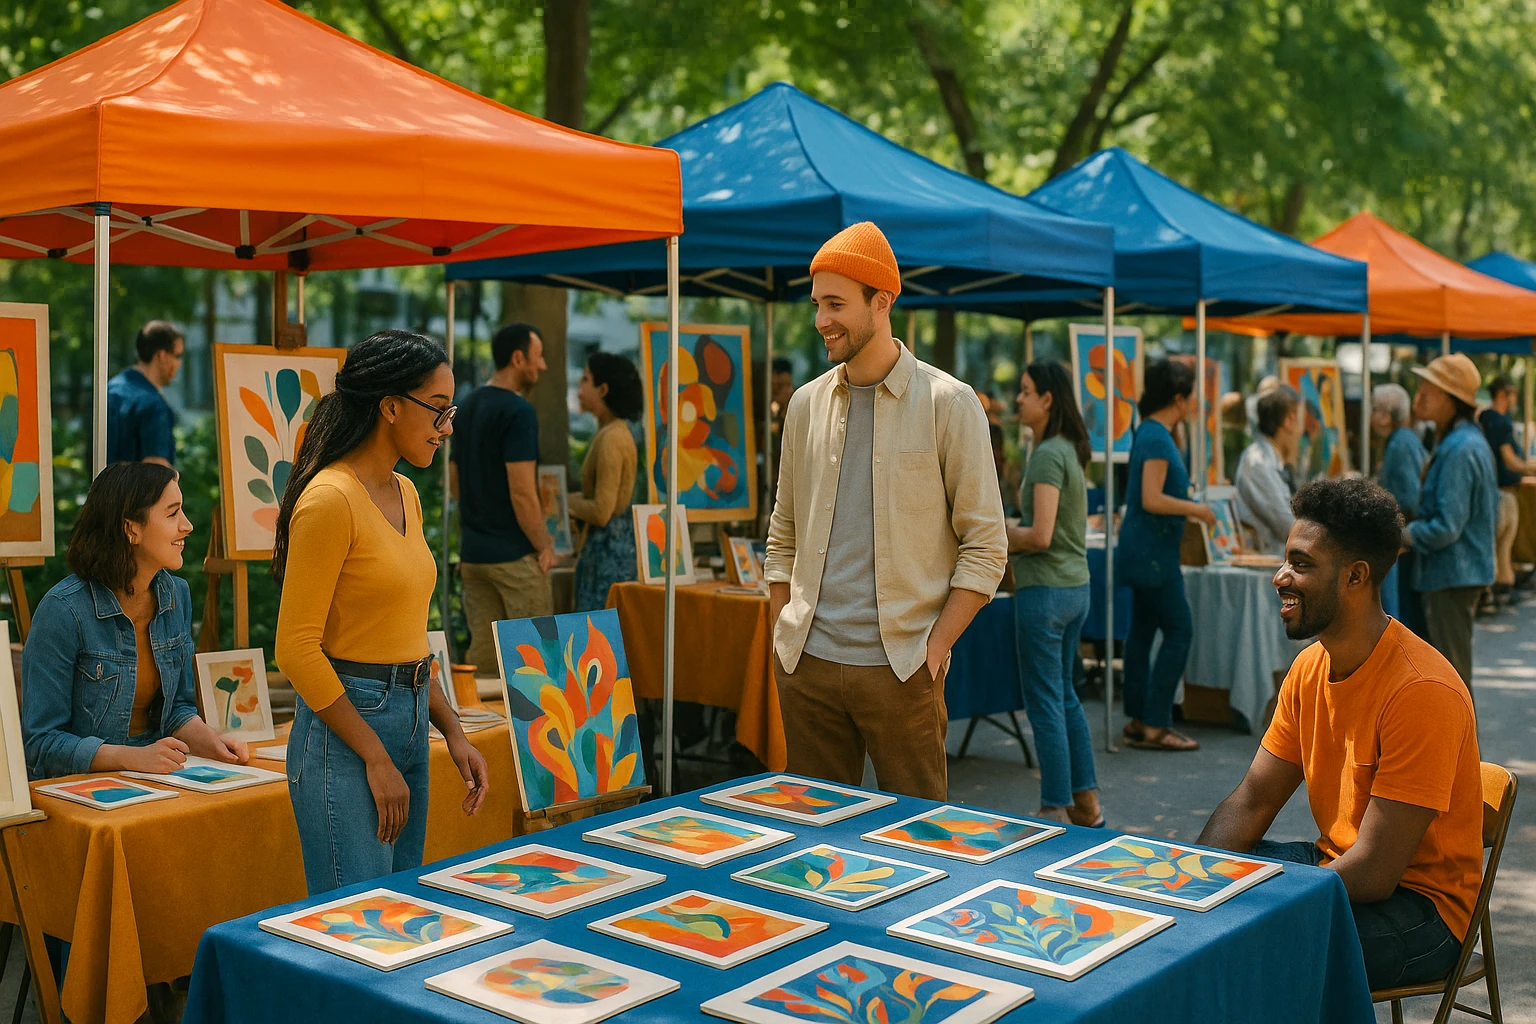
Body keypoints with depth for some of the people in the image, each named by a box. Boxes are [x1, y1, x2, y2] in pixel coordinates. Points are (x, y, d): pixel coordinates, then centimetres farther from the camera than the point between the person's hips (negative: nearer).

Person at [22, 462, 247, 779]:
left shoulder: (178, 595, 5)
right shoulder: (63, 610, -15)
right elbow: (40, 743, -13)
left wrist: (210, 742, -6)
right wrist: (131, 757, -25)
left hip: (153, 785, 6)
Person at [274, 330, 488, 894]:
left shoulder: (404, 493, 11)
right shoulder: (330, 499, -16)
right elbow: (297, 648, -17)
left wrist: (452, 730, 10)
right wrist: (375, 758, -15)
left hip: (408, 722, 9)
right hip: (345, 727, -9)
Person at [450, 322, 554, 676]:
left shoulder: (468, 406, 11)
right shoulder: (518, 411, -16)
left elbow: (454, 481, 17)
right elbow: (521, 492, -20)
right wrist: (544, 546, -9)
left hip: (472, 551, 8)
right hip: (514, 553, -8)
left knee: (482, 652, 11)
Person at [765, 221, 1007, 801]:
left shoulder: (948, 404, -4)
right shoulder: (806, 404, 10)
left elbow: (986, 546, -4)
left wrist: (934, 647, -10)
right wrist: (782, 639, 7)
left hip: (899, 666, -4)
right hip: (807, 665, 4)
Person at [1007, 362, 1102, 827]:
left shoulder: (1047, 455, -17)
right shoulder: (1070, 450, 13)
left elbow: (1040, 536, -23)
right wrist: (1006, 536, 10)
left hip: (1045, 591, -10)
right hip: (1075, 587, 10)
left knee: (1045, 702, 0)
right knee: (1065, 695, 18)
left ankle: (1056, 810, 8)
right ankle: (1086, 801, 25)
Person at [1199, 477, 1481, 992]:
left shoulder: (1420, 690, -25)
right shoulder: (1309, 667, 2)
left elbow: (1373, 874, -26)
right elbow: (1251, 802, 6)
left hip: (1419, 909, -8)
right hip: (1336, 865, 8)